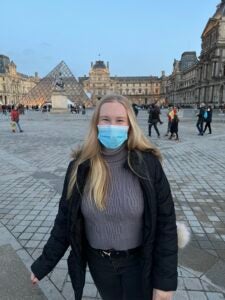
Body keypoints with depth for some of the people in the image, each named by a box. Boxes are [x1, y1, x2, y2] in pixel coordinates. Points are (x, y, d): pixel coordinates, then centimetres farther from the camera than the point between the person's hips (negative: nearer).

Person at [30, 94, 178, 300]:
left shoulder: (148, 163, -19)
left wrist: (165, 281, -11)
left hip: (138, 261, -2)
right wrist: (45, 262, 2)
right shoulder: (80, 167, -13)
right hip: (98, 261, 3)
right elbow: (65, 219, -3)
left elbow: (165, 222, -14)